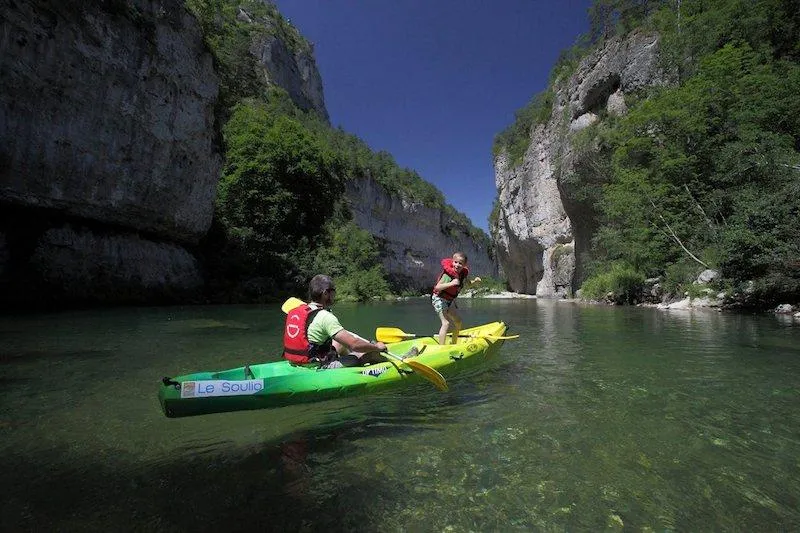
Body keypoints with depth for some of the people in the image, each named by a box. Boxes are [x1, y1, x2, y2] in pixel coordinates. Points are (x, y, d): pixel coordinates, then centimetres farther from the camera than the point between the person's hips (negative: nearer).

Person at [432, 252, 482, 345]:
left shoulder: (463, 273, -4)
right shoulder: (448, 274, -26)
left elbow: (467, 283, 18)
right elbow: (437, 287, -36)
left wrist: (474, 281, -3)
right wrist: (451, 283, -47)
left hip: (450, 301, 9)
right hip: (439, 299, -9)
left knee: (459, 323, 17)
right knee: (446, 323, -21)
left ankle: (454, 344, 33)